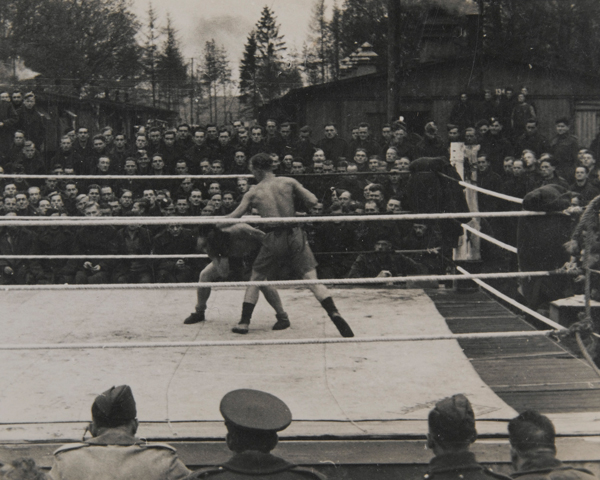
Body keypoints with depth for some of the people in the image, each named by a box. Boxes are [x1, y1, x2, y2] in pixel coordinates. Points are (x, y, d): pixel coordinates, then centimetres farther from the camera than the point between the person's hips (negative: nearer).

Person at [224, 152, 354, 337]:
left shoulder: (253, 193, 5)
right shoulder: (288, 182, 4)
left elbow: (233, 218, 5)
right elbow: (313, 201, -1)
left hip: (273, 239, 0)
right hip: (294, 235, 0)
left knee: (255, 279, 18)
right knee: (312, 280, 1)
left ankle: (244, 323, 16)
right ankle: (335, 315, -15)